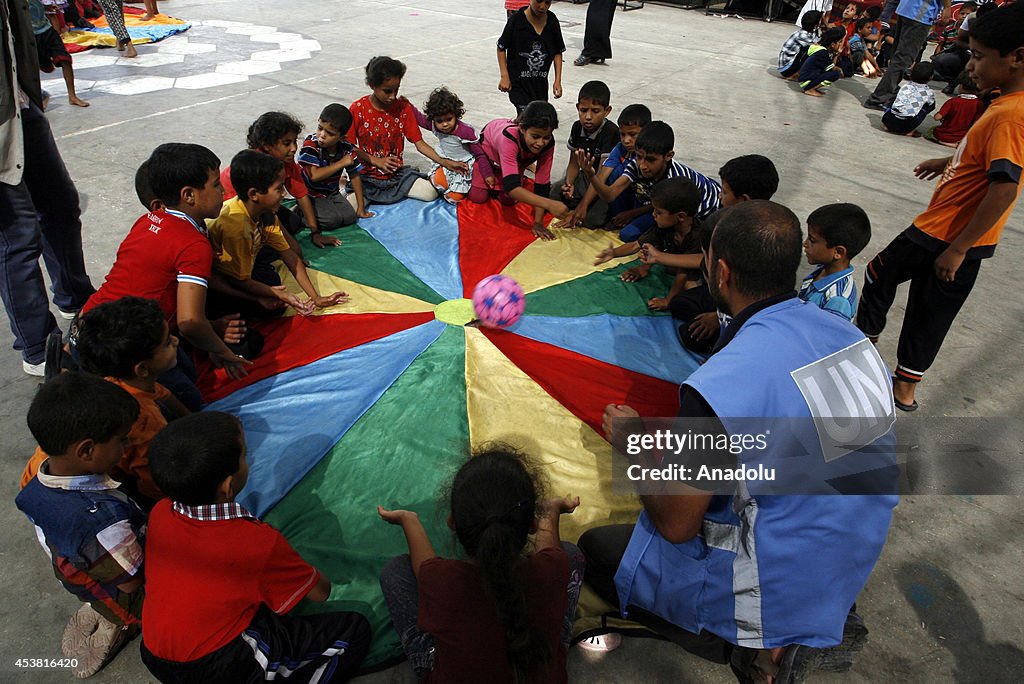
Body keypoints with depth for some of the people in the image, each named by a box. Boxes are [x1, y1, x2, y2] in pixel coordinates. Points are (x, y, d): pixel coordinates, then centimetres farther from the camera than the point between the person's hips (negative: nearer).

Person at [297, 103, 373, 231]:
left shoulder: (346, 147, -8)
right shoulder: (310, 145, -22)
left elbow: (355, 176, 1)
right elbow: (314, 175, -30)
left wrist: (361, 207, 2)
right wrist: (341, 163, -24)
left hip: (332, 193, 5)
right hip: (311, 195, -5)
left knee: (351, 216, -15)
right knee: (332, 220, -25)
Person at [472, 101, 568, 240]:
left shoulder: (547, 143, -35)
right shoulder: (509, 136, -49)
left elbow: (542, 183, -30)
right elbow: (511, 186, -58)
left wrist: (538, 222, -36)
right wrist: (549, 204, -69)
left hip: (517, 158, 3)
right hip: (488, 149, -3)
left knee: (508, 200, -4)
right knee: (477, 197, -6)